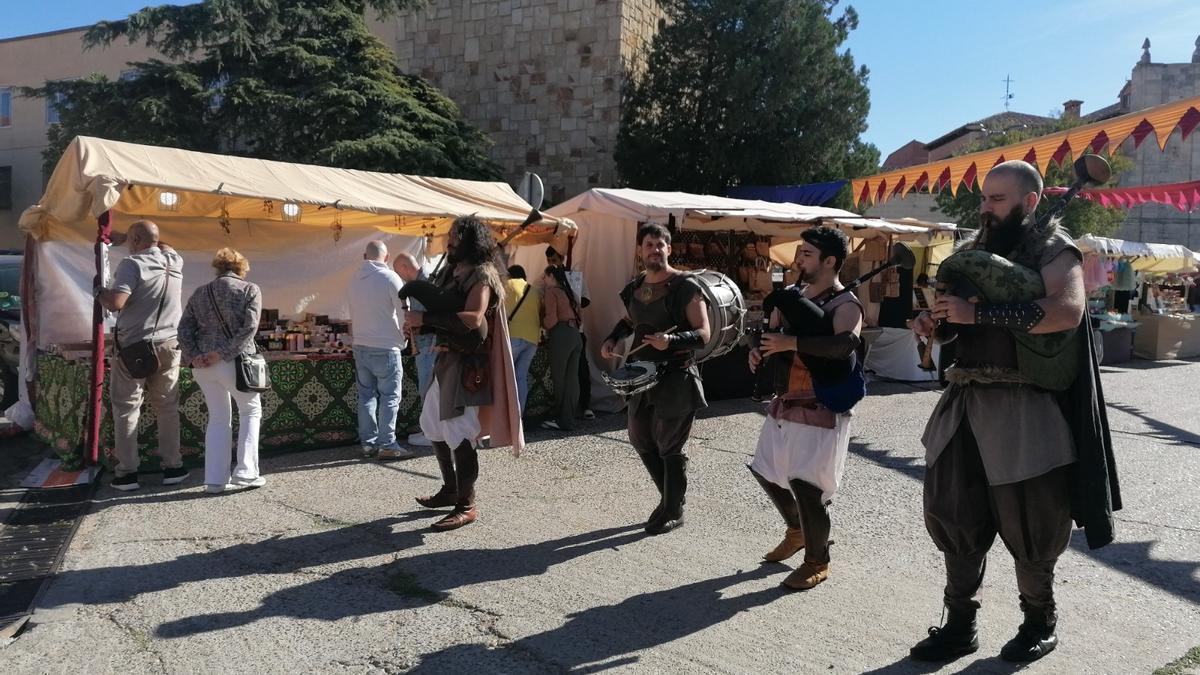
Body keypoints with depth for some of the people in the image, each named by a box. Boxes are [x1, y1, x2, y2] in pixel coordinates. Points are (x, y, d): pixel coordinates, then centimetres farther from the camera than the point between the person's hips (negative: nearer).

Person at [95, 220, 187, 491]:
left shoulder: (132, 264, -12)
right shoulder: (174, 261, 6)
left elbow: (115, 303, -20)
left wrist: (99, 292, -1)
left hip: (134, 347, -5)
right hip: (168, 345, 5)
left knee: (126, 409, 4)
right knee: (167, 408, 10)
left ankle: (127, 472, 4)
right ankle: (173, 467, 12)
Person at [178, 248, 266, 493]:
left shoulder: (199, 293, 14)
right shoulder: (249, 290, 0)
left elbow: (184, 330, 5)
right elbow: (249, 328, -13)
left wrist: (193, 357, -4)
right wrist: (223, 353, -13)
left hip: (202, 365, 4)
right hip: (235, 362, -4)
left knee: (218, 418, 15)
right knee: (251, 411, 15)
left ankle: (215, 480, 14)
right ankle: (245, 472, 8)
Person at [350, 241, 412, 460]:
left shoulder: (355, 280, 8)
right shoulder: (390, 277, -10)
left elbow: (353, 313, 13)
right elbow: (403, 312, -8)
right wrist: (403, 341, 6)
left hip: (360, 346, 6)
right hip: (385, 347, -6)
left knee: (366, 395, 11)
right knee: (390, 397, -2)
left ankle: (368, 443, 15)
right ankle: (387, 445, -3)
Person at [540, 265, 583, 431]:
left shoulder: (551, 292, -2)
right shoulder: (568, 292, 21)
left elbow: (551, 320, -12)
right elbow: (576, 314, 16)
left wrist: (542, 325, 6)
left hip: (561, 335, -8)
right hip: (575, 335, 8)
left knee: (559, 378, -2)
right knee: (572, 378, 7)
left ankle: (562, 420, 1)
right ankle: (569, 418, 11)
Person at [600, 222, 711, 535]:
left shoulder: (685, 286, -11)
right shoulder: (635, 287, 8)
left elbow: (703, 334, -15)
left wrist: (671, 340, -31)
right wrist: (612, 338, 8)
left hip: (676, 376, -7)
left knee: (669, 447, 1)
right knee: (640, 438, 16)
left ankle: (674, 512, 20)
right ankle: (669, 497, 35)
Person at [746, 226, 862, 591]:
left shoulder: (845, 305, -14)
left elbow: (846, 344, -33)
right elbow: (774, 335, 17)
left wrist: (792, 343, -36)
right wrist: (759, 352, -5)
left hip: (821, 410, -8)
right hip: (785, 404, 9)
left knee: (806, 485, -9)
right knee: (766, 472, 18)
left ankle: (817, 561, 13)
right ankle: (797, 531, 42)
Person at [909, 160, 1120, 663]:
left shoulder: (1052, 249, -4)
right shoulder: (976, 251, 15)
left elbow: (1067, 311, -23)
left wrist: (979, 314, -26)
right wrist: (932, 319, -1)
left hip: (1022, 407, -6)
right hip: (964, 401, 6)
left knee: (1025, 521, 6)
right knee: (953, 513, 8)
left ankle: (1040, 622, 28)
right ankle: (960, 625, 21)